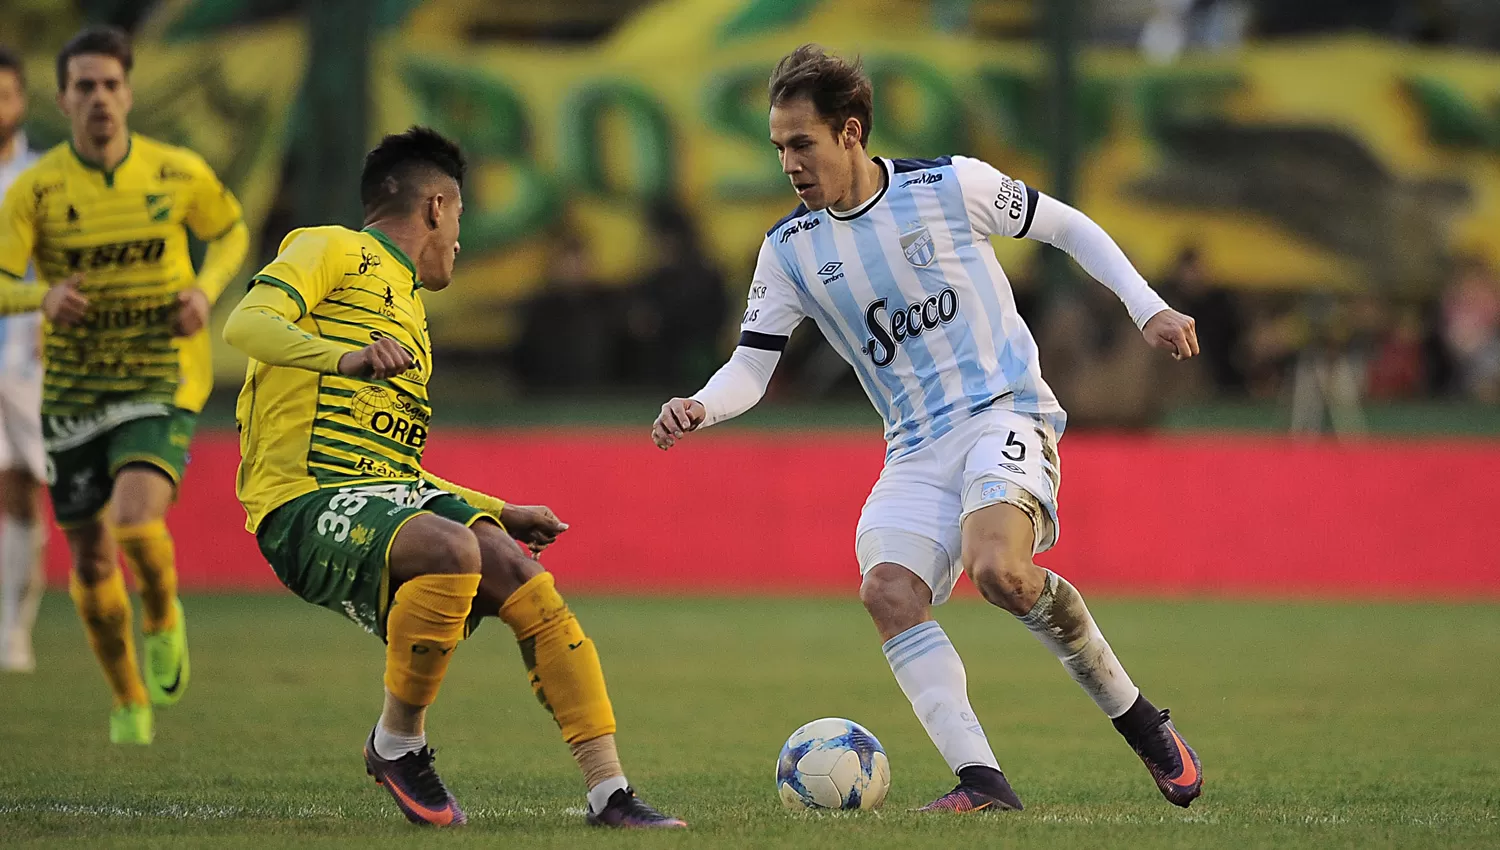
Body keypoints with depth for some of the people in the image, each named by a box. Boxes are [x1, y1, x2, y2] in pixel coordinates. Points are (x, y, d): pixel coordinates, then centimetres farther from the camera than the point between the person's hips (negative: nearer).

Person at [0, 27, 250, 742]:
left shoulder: (178, 172, -4)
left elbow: (231, 231, 15)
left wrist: (207, 287, -6)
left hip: (162, 380, -1)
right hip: (74, 385, 2)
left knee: (135, 522, -26)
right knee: (91, 561, 7)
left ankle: (163, 619, 8)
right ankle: (129, 701, 31)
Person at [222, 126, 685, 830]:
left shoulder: (409, 313, 31)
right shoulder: (332, 251, 4)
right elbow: (247, 323, -16)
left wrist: (500, 512, 33)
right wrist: (347, 359, -32)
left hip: (392, 495, 8)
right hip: (307, 505, -8)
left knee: (526, 582, -15)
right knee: (450, 547, -35)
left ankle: (609, 793, -16)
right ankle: (397, 742, -13)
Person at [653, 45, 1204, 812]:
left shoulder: (951, 186, -4)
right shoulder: (790, 250, 5)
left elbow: (1067, 226, 9)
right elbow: (752, 365, 6)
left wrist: (1147, 309, 2)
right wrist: (700, 408, -16)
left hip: (1006, 413, -5)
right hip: (917, 451, 5)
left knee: (995, 568, -31)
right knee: (888, 590, -23)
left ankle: (1141, 723, -10)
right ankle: (983, 783, -26)